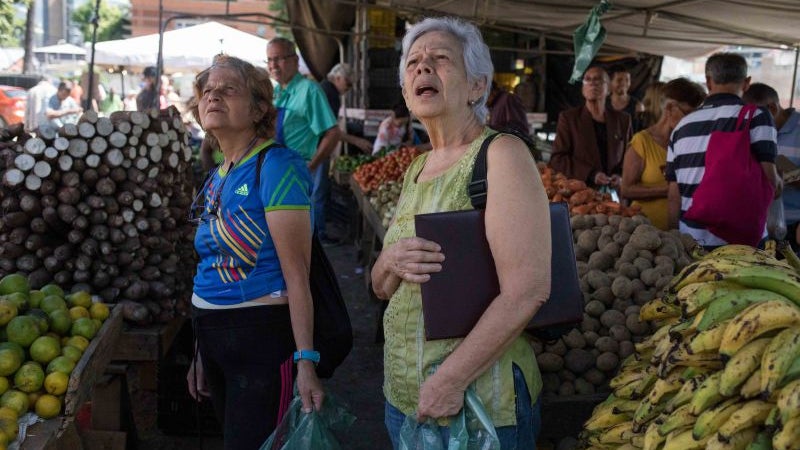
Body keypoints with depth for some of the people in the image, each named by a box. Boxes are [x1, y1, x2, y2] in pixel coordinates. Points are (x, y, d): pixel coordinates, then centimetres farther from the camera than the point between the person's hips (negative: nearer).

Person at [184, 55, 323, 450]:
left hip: (262, 333, -8)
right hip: (214, 336, 9)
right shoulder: (217, 179, 11)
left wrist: (305, 359, -23)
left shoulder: (275, 166, -14)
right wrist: (201, 355, 21)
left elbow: (296, 272, -19)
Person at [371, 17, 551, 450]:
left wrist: (451, 381, -21)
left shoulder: (500, 154, -13)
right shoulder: (417, 168, 9)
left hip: (477, 401, -7)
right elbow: (380, 288, 13)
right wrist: (390, 263, -9)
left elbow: (528, 289, -22)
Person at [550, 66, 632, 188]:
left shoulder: (622, 120, 16)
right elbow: (557, 159, 1)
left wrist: (621, 175, -1)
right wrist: (591, 175, -11)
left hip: (614, 191, 3)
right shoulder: (568, 118, 8)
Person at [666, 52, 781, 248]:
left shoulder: (683, 125, 9)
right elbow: (769, 180, -11)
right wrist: (778, 182, 12)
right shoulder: (756, 116, -4)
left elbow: (673, 195, 8)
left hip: (690, 241, 4)